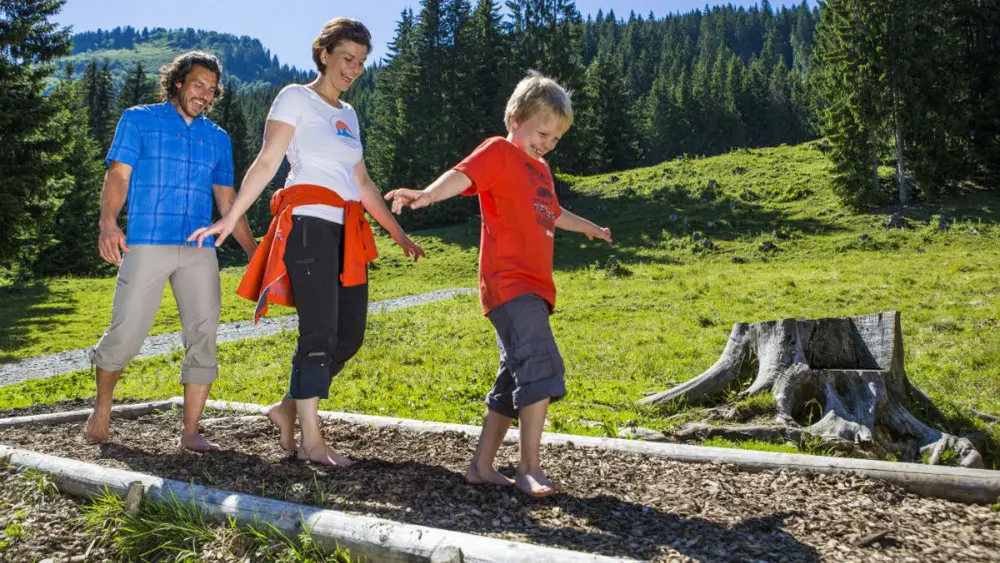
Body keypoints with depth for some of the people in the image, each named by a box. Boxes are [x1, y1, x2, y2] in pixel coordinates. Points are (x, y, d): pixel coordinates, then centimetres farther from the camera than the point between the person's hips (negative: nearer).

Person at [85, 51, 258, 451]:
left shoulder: (218, 139, 20)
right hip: (146, 245, -3)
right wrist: (108, 223, -18)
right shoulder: (139, 120, 11)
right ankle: (101, 410, 21)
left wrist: (253, 251, 12)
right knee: (126, 331, -5)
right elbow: (118, 175, 0)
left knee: (203, 335, -4)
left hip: (200, 251, 3)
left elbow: (227, 202, 20)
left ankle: (191, 431, 4)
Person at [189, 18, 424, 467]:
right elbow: (266, 163, -5)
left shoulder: (348, 115, 23)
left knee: (350, 335, 3)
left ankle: (289, 408, 19)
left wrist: (398, 233, 23)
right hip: (309, 223, -7)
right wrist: (230, 218, -13)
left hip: (348, 232, 7)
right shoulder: (296, 97, 3)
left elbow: (362, 184, 24)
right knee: (320, 333, -10)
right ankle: (311, 440, -1)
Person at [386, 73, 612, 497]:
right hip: (510, 284, -9)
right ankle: (530, 467, -13)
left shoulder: (540, 168, 23)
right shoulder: (499, 151, -2)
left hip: (533, 287, 10)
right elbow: (463, 175, -23)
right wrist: (428, 194, -44)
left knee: (515, 379, 10)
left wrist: (589, 228, 58)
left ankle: (482, 466, 18)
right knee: (542, 364, -20)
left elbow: (552, 214, 42)